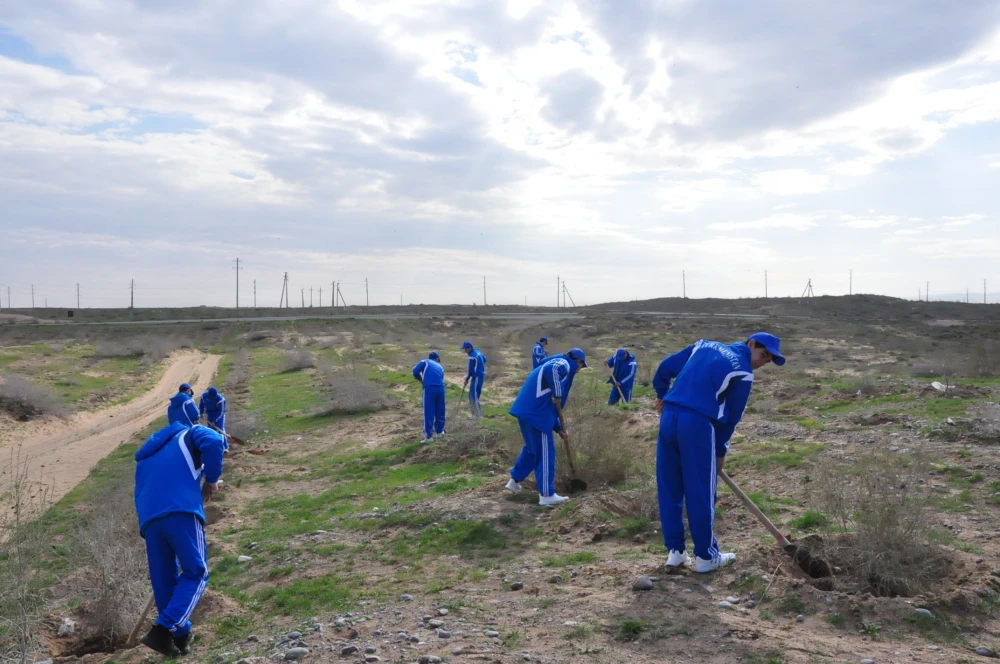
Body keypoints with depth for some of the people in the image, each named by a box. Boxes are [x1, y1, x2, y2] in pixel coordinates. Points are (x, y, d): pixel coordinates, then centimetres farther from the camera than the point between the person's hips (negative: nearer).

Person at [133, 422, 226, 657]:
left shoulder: (146, 455, 37)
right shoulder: (190, 434, 21)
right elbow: (213, 442, -4)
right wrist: (212, 478, 8)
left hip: (149, 519, 5)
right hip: (182, 511, -5)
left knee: (163, 580, 15)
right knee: (196, 572, 3)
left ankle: (181, 636, 21)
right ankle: (164, 630, -10)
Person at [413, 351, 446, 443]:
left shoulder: (425, 362, 18)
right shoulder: (440, 366, 29)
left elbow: (415, 371, 2)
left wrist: (421, 380, 20)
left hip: (429, 388, -3)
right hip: (440, 388, 3)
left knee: (428, 412, -1)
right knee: (440, 411, 20)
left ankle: (428, 436, -2)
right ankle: (439, 431, 33)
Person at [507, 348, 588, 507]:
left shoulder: (558, 366, 27)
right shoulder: (563, 364, -1)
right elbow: (550, 370, -30)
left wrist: (559, 428, 25)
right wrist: (557, 394, -19)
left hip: (528, 410, 10)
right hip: (536, 412, -10)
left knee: (533, 448, 26)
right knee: (545, 452, 0)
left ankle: (515, 480, 37)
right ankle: (547, 495, 6)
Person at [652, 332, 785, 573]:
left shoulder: (704, 345, 18)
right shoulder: (743, 373, 2)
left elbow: (666, 367, 20)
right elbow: (731, 416, 5)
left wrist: (662, 395, 34)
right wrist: (721, 450, 16)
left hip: (668, 417, 6)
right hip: (698, 424, -6)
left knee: (669, 489, 12)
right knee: (701, 493, 5)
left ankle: (675, 551, 20)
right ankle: (706, 556, 16)